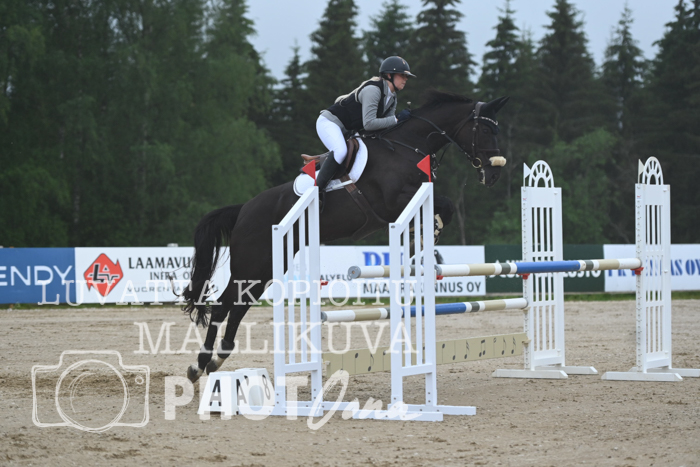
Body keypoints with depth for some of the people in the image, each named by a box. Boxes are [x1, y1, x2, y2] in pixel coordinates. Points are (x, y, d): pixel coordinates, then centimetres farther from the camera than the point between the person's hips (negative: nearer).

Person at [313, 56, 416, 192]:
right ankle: (317, 189, -27)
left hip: (347, 131, 10)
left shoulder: (392, 98, 5)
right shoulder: (373, 90, -25)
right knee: (340, 151, -33)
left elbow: (386, 126, 7)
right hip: (329, 122, -10)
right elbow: (369, 124, -31)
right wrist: (396, 119, -25)